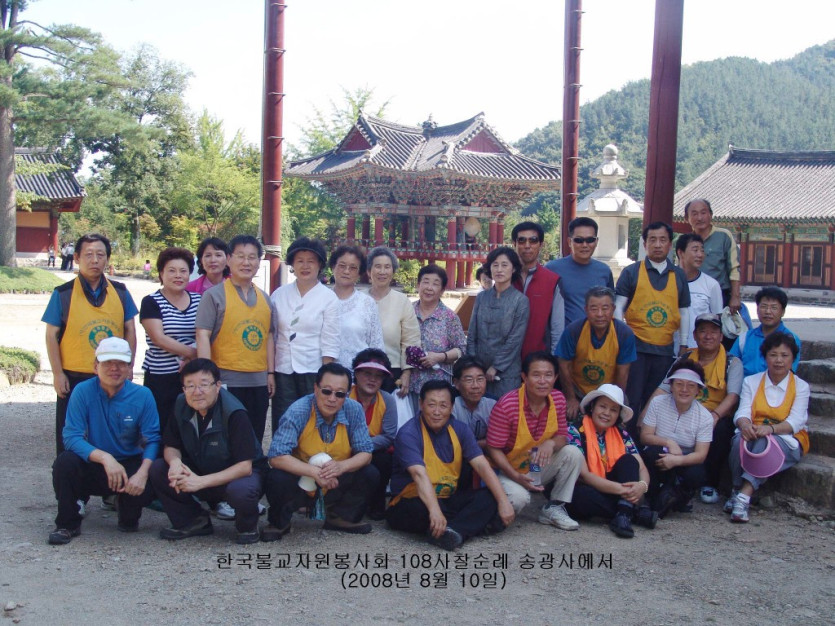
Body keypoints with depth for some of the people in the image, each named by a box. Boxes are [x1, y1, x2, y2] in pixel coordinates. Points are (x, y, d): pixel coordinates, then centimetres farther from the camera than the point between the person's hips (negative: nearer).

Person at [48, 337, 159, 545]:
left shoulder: (143, 395, -10)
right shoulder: (83, 391, -11)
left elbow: (152, 440, -13)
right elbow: (72, 437, -18)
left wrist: (143, 472, -32)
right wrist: (104, 457, -34)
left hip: (130, 465, 0)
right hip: (91, 466, 0)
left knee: (147, 487, -30)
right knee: (65, 462, -30)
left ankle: (128, 518, 10)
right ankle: (67, 525, -5)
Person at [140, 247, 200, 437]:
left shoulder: (199, 301, 11)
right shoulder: (151, 302, 0)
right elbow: (159, 338, -9)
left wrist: (192, 360, -7)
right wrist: (192, 353, -11)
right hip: (161, 378, -3)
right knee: (162, 428, -3)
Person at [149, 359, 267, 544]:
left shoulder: (234, 414, -27)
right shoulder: (182, 406, -10)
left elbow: (244, 466, -28)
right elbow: (170, 446, 0)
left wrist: (201, 481, -35)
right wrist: (175, 461, -26)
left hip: (238, 474, -5)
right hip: (201, 470, 6)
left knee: (240, 490, -40)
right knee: (157, 469, -16)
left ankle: (247, 527, -3)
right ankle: (193, 522, 2)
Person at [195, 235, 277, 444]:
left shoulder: (265, 299, 13)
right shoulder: (214, 295, -3)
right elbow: (202, 335, -9)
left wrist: (271, 373, 10)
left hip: (259, 381, 5)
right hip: (227, 381, -5)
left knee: (254, 440, 12)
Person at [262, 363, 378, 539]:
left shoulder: (354, 410, -14)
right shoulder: (298, 412, -24)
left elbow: (365, 453, -11)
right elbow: (276, 456, -29)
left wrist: (341, 466, -33)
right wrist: (314, 472, -40)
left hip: (336, 484, 3)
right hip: (300, 482, -3)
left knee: (370, 474, -18)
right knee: (277, 479, -32)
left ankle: (341, 517, 10)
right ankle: (279, 523, 2)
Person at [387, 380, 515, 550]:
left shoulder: (459, 429, 2)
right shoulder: (408, 434, -17)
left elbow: (482, 465, -6)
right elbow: (419, 474, -33)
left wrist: (503, 501, -19)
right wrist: (435, 511, -48)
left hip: (448, 500, 6)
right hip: (415, 502, -6)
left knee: (489, 496, -17)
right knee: (421, 508, -39)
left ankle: (452, 531, -36)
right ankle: (478, 523, -23)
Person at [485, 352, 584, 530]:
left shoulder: (558, 400, -7)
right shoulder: (507, 405, -23)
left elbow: (562, 436, 3)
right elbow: (494, 449, -18)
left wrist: (551, 443, -23)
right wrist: (517, 477, -28)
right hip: (509, 470, -5)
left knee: (573, 453, -16)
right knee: (518, 497, -35)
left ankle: (553, 508, -3)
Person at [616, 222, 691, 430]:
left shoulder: (679, 276, 10)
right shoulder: (631, 272, 0)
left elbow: (684, 312, 14)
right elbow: (618, 307, -2)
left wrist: (683, 345, 10)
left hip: (665, 349, 3)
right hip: (636, 347, -3)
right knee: (632, 401, -2)